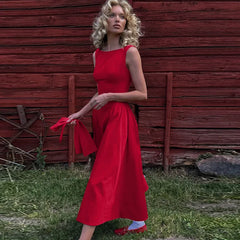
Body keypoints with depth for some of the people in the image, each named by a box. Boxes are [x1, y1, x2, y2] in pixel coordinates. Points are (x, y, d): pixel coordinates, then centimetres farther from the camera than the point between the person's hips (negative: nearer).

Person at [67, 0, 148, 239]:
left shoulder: (130, 52, -9)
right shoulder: (97, 54, 10)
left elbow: (142, 94, -9)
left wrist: (110, 97, -16)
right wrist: (80, 112, 17)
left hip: (120, 118, -7)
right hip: (101, 118, 7)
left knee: (103, 176, -8)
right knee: (121, 171, 17)